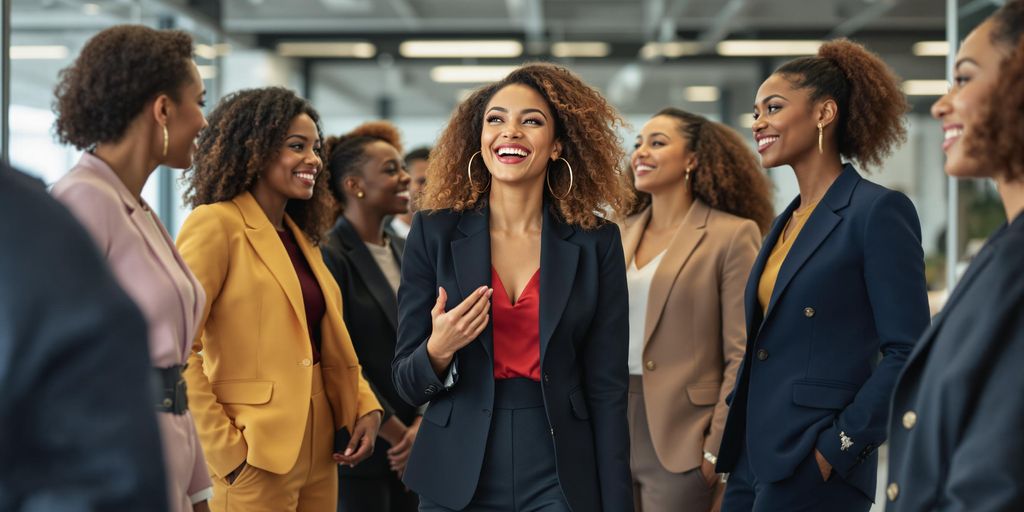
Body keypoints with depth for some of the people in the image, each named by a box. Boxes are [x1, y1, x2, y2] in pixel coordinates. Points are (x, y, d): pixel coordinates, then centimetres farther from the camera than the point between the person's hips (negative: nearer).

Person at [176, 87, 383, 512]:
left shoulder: (300, 237, 14)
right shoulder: (216, 225, -9)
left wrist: (364, 406, 3)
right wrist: (223, 446, -18)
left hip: (318, 453, 8)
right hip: (255, 459, -8)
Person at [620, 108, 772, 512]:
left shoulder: (732, 235, -5)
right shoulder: (620, 235, 12)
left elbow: (743, 357, -9)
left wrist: (718, 449, -14)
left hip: (678, 443, -5)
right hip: (612, 437, 5)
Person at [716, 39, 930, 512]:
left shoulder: (878, 212, -9)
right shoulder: (785, 224, 15)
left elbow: (908, 354, -14)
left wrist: (835, 448, -17)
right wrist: (733, 450, 11)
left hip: (812, 470, -8)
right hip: (754, 463, 8)